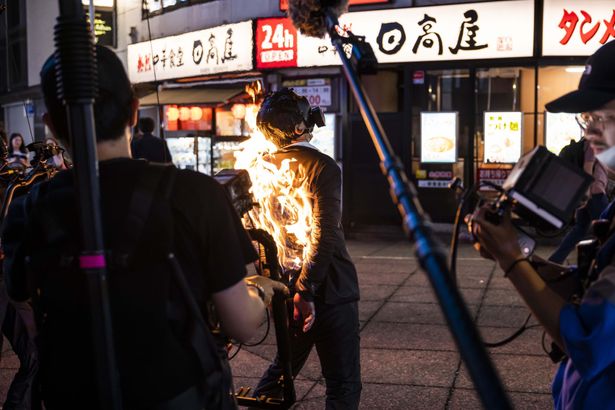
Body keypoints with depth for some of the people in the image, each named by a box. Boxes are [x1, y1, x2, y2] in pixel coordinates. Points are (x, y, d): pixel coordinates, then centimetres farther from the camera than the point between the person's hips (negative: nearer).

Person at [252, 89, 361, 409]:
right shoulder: (322, 167, -13)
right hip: (327, 288, -7)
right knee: (343, 383, 4)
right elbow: (324, 235, -23)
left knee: (284, 364, 26)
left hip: (283, 287, 7)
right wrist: (306, 290, -20)